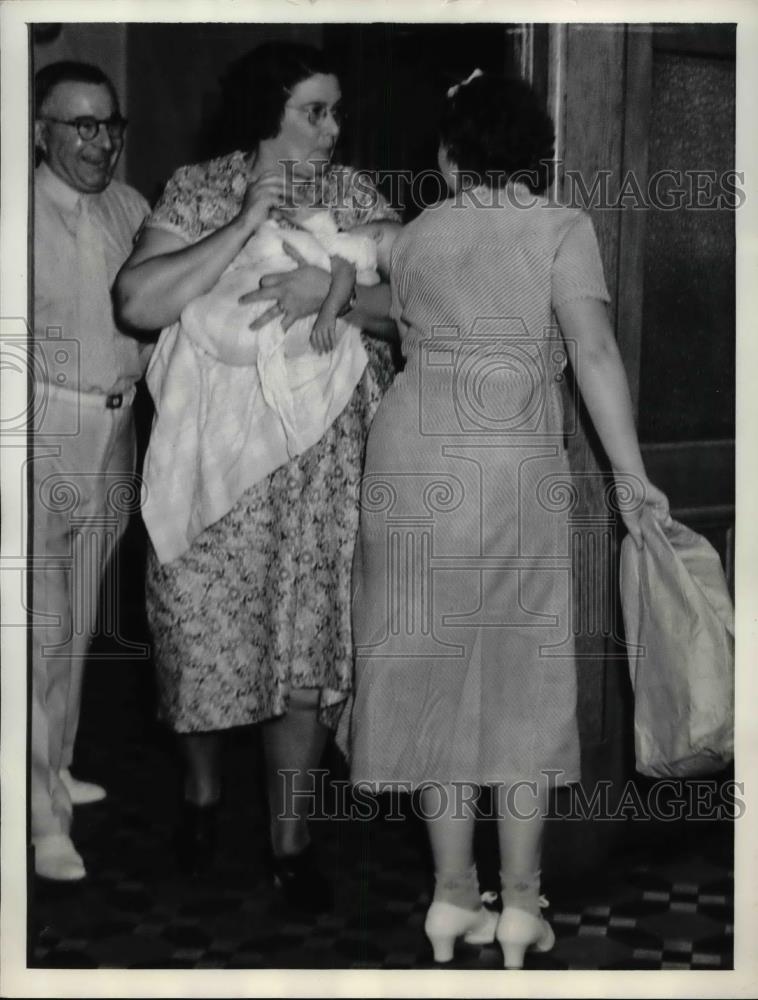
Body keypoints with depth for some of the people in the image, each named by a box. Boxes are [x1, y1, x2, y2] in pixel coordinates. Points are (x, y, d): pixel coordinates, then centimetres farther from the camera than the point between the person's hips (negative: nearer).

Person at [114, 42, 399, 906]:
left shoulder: (353, 195, 4)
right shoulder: (197, 192, -1)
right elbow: (139, 302, -16)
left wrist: (333, 291, -22)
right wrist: (245, 226, -18)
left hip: (325, 468, 1)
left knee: (309, 646, 4)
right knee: (203, 632, 8)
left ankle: (290, 840, 18)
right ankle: (201, 790, 36)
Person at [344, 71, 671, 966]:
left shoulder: (415, 236, 8)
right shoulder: (562, 229, -2)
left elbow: (411, 345, 13)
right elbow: (593, 350, -13)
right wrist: (630, 473, -11)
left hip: (410, 459, 3)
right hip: (515, 472, -3)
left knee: (436, 671, 10)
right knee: (522, 679, 8)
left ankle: (453, 893, 15)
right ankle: (520, 901, 12)